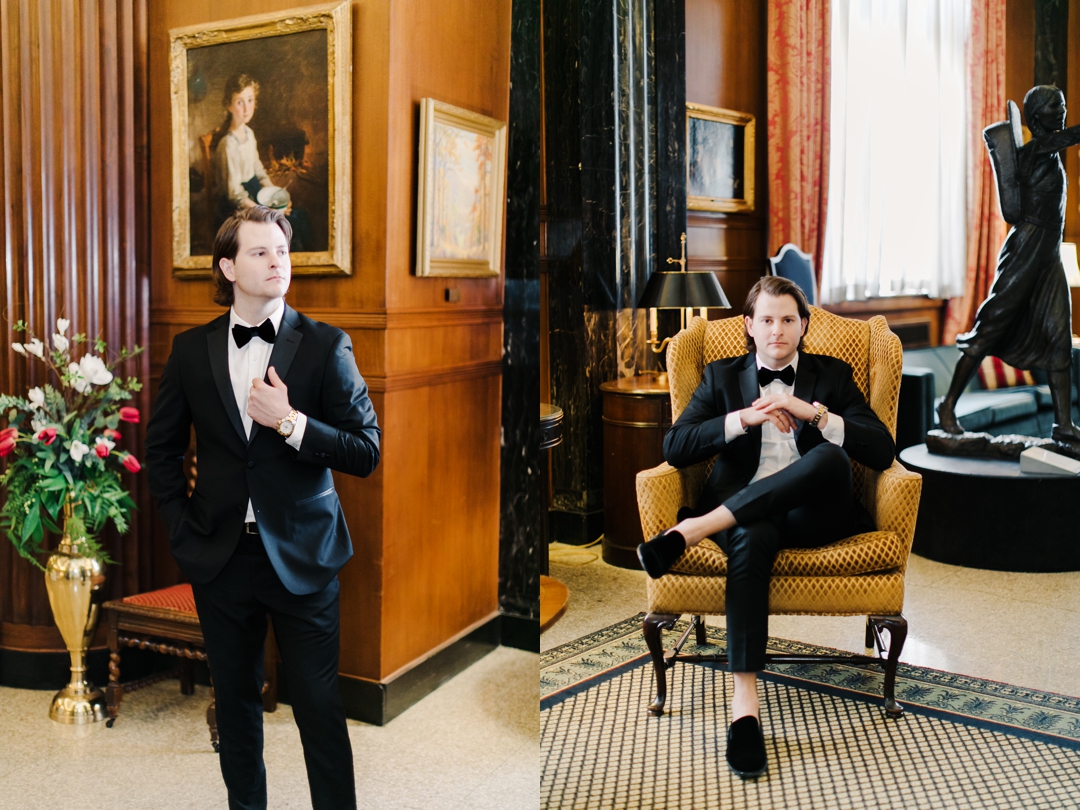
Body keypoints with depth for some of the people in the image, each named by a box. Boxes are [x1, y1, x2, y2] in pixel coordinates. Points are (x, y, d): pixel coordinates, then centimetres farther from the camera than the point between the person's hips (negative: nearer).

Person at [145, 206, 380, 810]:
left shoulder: (326, 346, -5)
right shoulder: (191, 350, 3)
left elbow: (367, 452, -9)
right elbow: (162, 448, 14)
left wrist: (291, 422, -20)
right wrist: (181, 525, 5)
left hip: (301, 555, -3)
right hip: (222, 554, 3)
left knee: (320, 706, 1)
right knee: (236, 698, 16)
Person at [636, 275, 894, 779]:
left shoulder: (832, 375, 17)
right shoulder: (722, 377, 18)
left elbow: (882, 450, 2)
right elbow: (674, 448, 3)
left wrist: (814, 413, -12)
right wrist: (744, 418, -10)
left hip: (811, 512, 1)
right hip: (743, 510, 0)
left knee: (831, 458, -34)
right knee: (752, 539, -38)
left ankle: (692, 530, -35)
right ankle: (744, 705, -39)